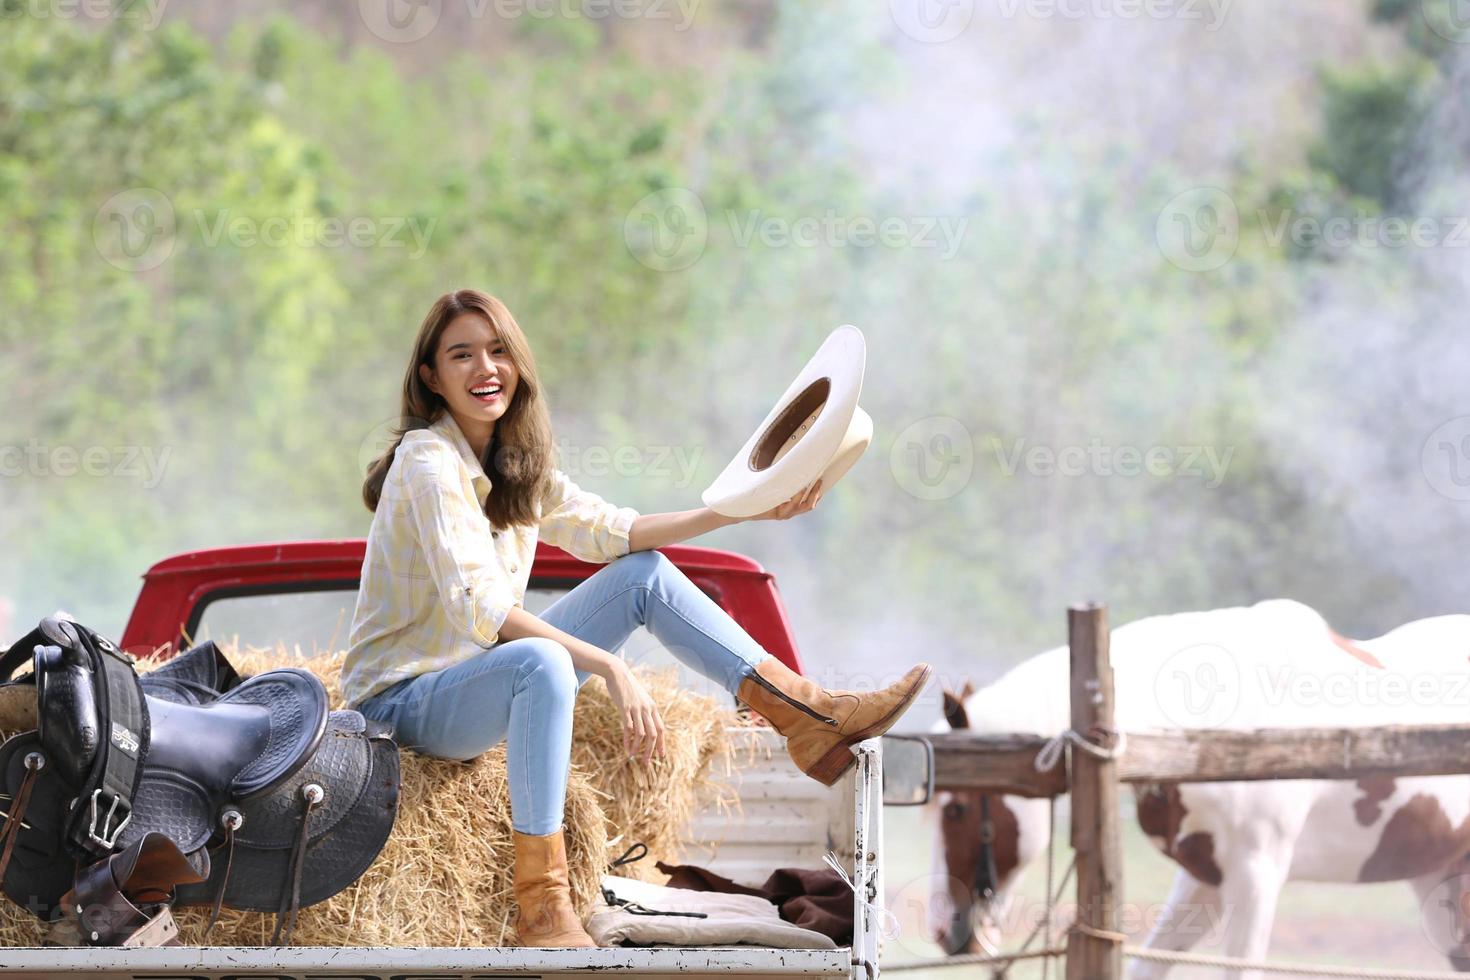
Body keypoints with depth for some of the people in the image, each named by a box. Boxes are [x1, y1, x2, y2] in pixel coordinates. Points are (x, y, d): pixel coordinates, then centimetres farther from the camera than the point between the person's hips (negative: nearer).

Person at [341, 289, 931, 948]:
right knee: (541, 662, -39)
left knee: (645, 574, 4)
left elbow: (610, 530, 9)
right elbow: (478, 606, -28)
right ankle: (542, 911, -39)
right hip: (402, 701, -9)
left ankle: (805, 714, 1)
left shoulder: (515, 464, 8)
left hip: (478, 680, 9)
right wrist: (608, 667, -33)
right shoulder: (428, 461, -19)